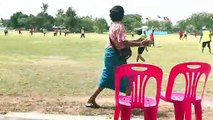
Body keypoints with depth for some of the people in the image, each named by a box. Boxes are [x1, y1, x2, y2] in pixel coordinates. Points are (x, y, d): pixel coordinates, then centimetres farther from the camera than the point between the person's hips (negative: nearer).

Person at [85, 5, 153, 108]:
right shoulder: (119, 26, -14)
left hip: (110, 54, 9)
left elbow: (121, 42, 18)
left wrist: (137, 40, 17)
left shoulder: (113, 25, 16)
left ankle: (91, 100, 16)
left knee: (106, 79, 14)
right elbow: (124, 43, -25)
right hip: (115, 55, -9)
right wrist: (140, 44, -27)